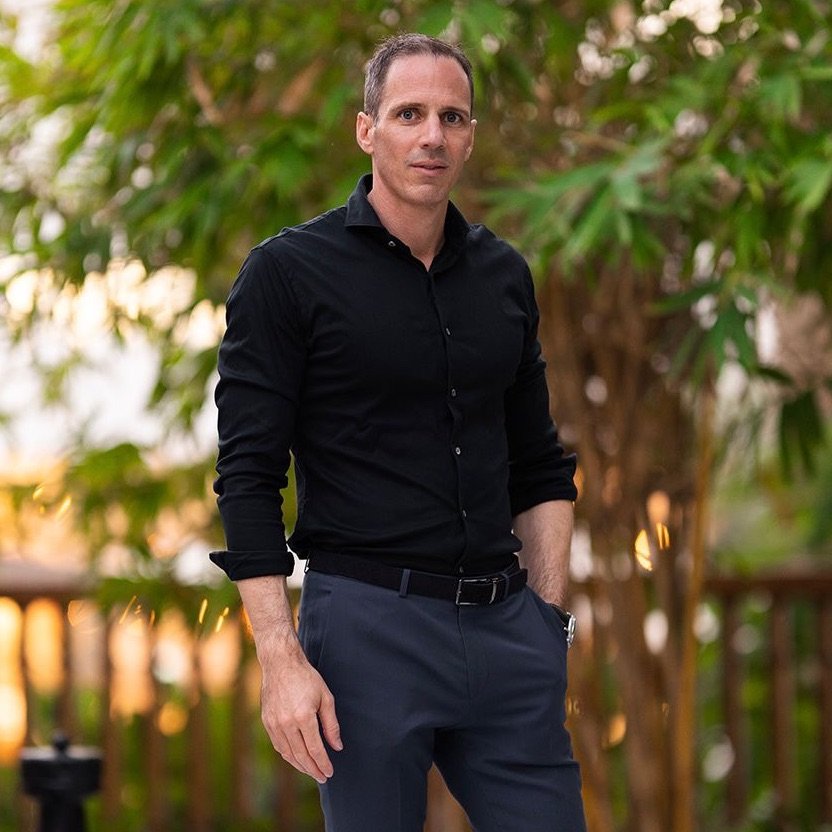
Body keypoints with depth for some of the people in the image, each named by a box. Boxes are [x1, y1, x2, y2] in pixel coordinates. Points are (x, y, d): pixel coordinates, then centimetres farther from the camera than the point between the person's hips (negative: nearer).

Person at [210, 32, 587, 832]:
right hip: (370, 623, -5)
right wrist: (281, 660, -14)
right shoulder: (289, 271, -4)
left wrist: (548, 617, 10)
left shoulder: (503, 274, 12)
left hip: (505, 623, 5)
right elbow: (249, 475, -7)